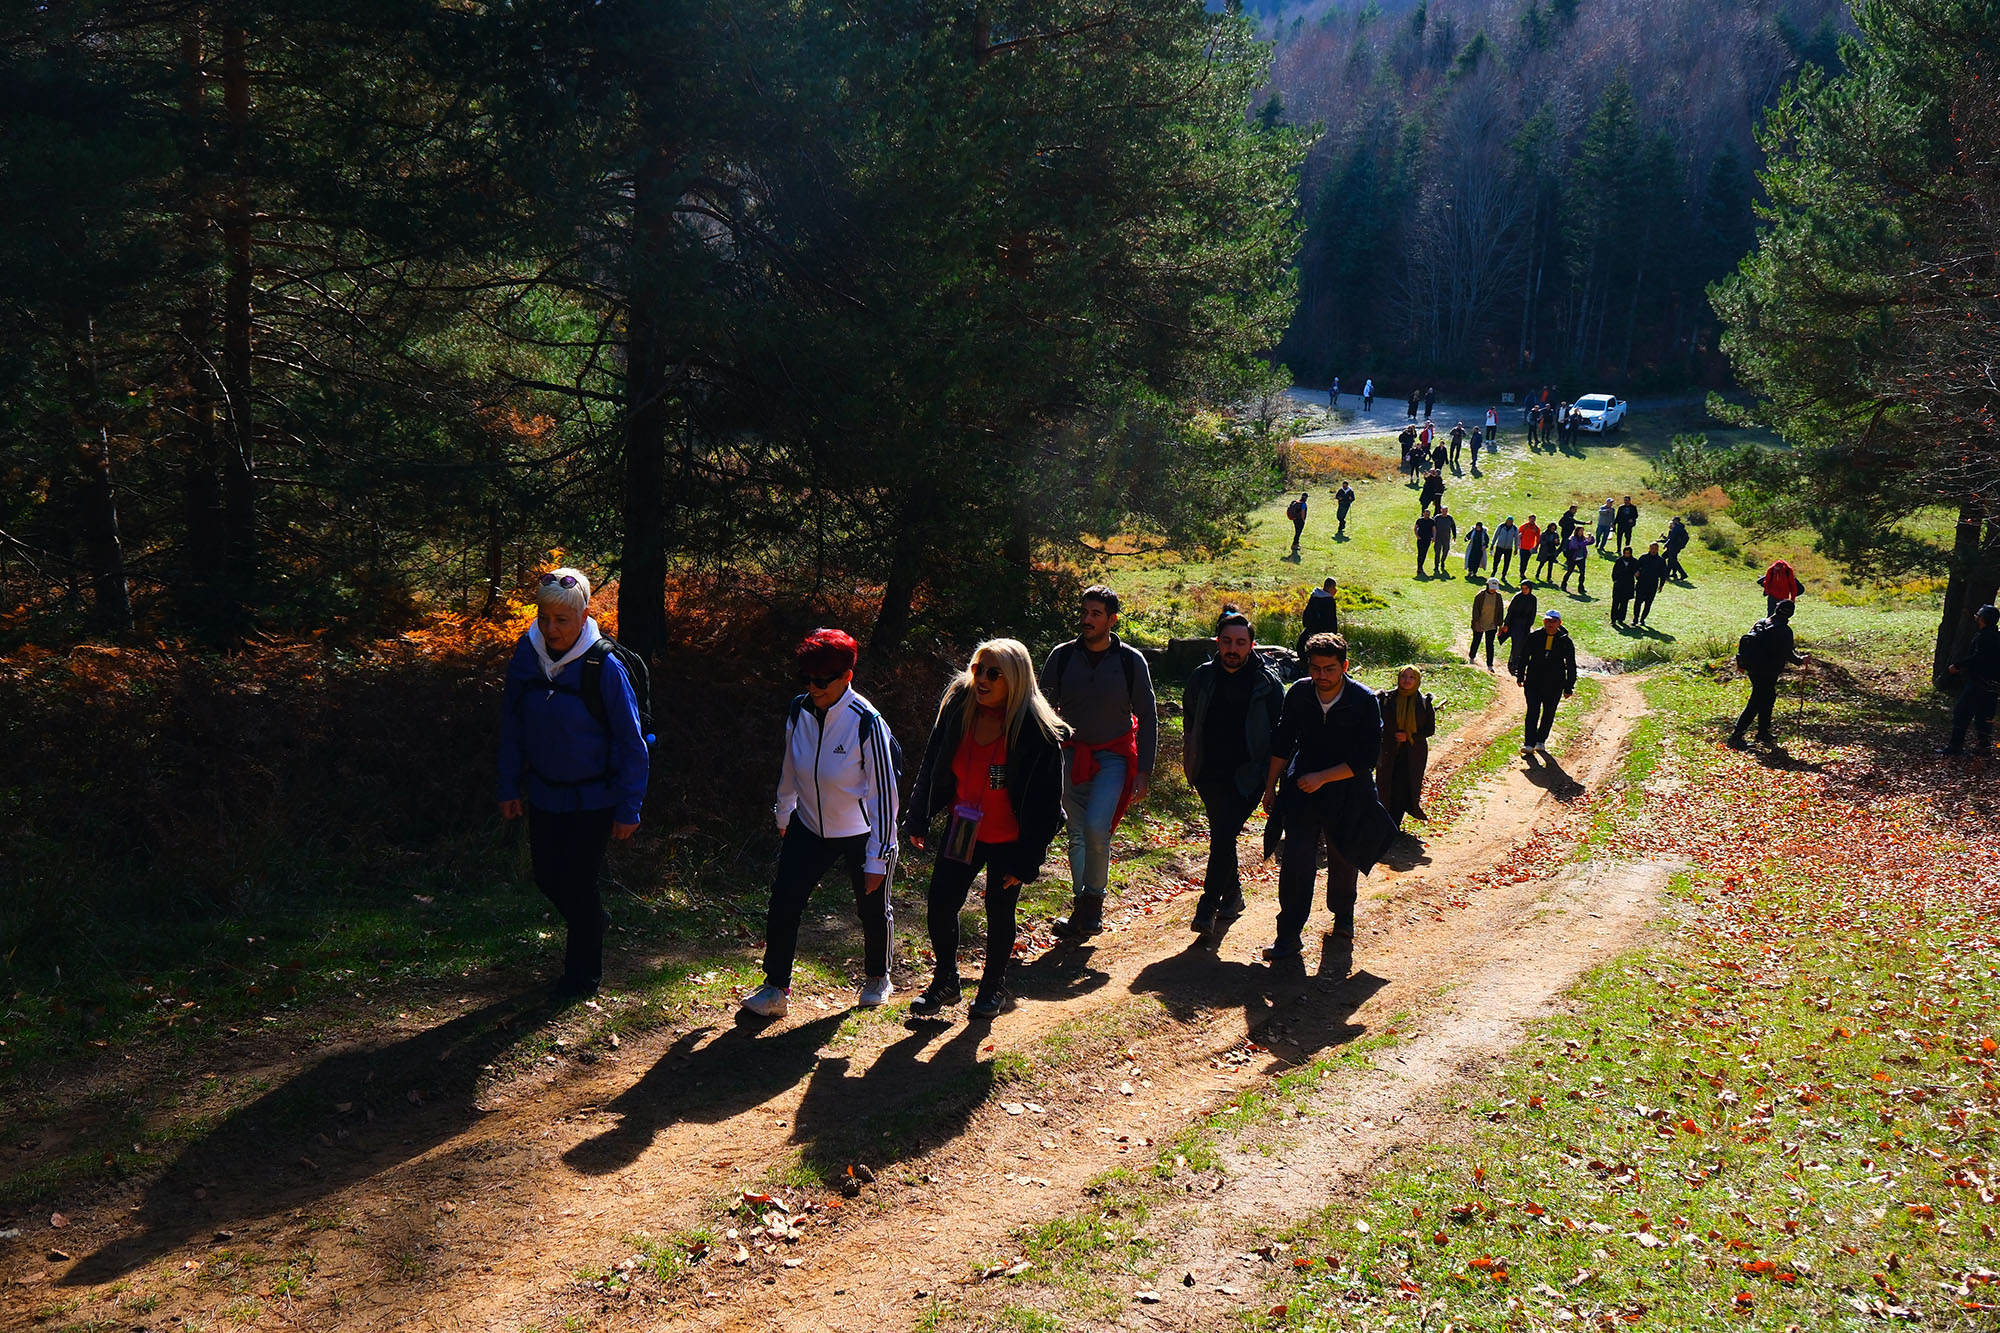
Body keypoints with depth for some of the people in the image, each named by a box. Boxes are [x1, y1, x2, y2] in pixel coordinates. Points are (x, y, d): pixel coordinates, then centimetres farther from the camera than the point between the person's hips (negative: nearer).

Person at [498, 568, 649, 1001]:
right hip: (543, 794, 5)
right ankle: (595, 920, 45)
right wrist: (510, 787, 4)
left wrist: (629, 809, -13)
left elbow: (631, 743, -14)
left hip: (593, 799, -5)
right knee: (547, 877, 15)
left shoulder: (604, 668, -21)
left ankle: (583, 976, 24)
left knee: (578, 883, 3)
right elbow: (512, 725, 4)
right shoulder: (526, 655, -8)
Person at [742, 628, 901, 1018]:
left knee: (872, 910, 13)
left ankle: (878, 978, 38)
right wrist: (783, 816, 20)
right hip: (809, 827, 4)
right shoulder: (798, 712, -9)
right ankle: (776, 989, 4)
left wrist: (877, 857, -17)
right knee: (783, 901, -7)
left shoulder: (867, 724, -24)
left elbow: (883, 793, -19)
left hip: (862, 834, -4)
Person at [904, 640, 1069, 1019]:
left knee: (1000, 913, 11)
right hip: (961, 831, 4)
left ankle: (993, 987, 33)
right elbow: (931, 767, 5)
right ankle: (945, 983, 28)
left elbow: (1045, 802, -15)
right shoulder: (957, 707, -7)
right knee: (940, 905, 5)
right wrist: (918, 820, 7)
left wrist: (1028, 860, -15)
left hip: (1007, 840, -4)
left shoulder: (1037, 732, -20)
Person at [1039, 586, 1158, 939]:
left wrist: (1144, 771, -3)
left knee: (1096, 827, -20)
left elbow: (1147, 718, 2)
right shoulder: (1062, 657, -1)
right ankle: (1084, 908, 16)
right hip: (1071, 755, 3)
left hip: (1113, 757, -2)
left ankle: (1093, 900, -3)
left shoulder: (1131, 661, -4)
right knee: (1077, 834, 6)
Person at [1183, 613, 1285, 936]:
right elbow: (1190, 721, 16)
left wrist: (1270, 774, -2)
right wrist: (1190, 762, 13)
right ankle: (1232, 895, 30)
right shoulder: (1202, 677, 3)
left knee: (1223, 836, -14)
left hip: (1246, 776, -4)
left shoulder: (1267, 683, -5)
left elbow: (1279, 732, 3)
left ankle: (1208, 905, -7)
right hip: (1210, 775, 4)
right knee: (1221, 836, 12)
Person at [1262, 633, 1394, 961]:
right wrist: (1270, 786, 9)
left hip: (1348, 792, -1)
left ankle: (1342, 914, 44)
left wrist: (1322, 777, -21)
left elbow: (1366, 758, -16)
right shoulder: (1298, 693, -7)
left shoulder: (1365, 701, -16)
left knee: (1343, 859, 16)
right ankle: (1288, 936, -11)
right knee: (1296, 858, -13)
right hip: (1303, 788, 1)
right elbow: (1281, 743, 7)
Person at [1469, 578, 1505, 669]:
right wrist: (1477, 623, -18)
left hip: (1491, 626, 1)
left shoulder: (1498, 597, -1)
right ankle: (1471, 658, 37)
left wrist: (1500, 626, 6)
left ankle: (1489, 665, 1)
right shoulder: (1480, 595, -11)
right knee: (1476, 642, 12)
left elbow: (1500, 612, 6)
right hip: (1479, 624, -1)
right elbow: (1475, 610, -11)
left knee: (1490, 645, -2)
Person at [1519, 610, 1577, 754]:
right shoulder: (1534, 636, -1)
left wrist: (1569, 688, 3)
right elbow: (1524, 657, 10)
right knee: (1532, 711, -5)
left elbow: (1571, 666, 5)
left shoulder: (1565, 641, -2)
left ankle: (1541, 741, 24)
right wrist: (1521, 676, 10)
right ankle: (1529, 743, -4)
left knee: (1549, 713, 9)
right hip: (1533, 681, 0)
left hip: (1555, 684, 0)